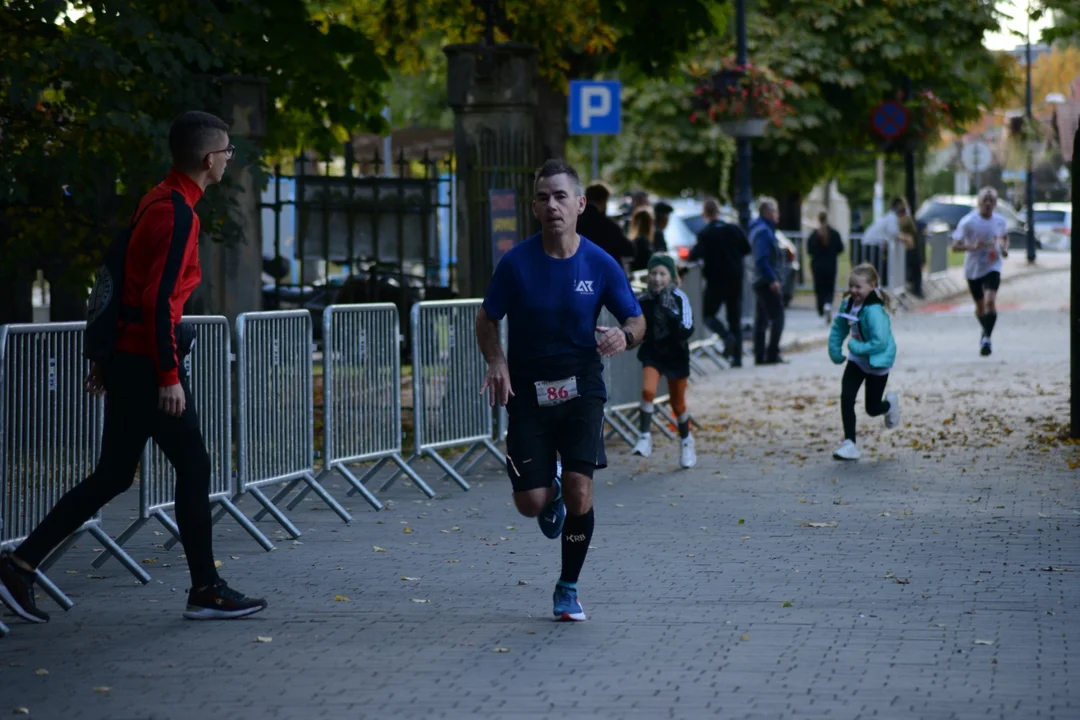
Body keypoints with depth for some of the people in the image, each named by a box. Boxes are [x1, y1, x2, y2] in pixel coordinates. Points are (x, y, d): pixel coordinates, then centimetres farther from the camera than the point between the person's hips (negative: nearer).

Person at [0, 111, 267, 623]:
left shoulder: (158, 202, 15)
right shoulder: (178, 214, -15)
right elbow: (158, 300, -22)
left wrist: (108, 359, 22)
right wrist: (169, 376, -22)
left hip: (126, 357, 10)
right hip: (147, 363, -10)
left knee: (113, 475, 10)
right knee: (194, 467, 1)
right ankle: (206, 591, 8)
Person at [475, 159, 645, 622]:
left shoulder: (600, 265, -6)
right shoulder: (517, 263, -7)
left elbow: (637, 321, 3)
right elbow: (487, 320, 3)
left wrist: (625, 336, -21)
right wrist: (496, 363, -16)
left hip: (581, 388, 0)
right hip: (527, 391, 0)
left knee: (579, 490, -14)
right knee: (530, 503, -5)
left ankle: (569, 588, 8)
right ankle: (552, 494, 37)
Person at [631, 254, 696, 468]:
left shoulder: (679, 298, -15)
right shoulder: (643, 300, -7)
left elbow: (687, 331, -22)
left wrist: (671, 315, -34)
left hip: (676, 356, -1)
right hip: (652, 354, 1)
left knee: (678, 403, 11)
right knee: (647, 390, -24)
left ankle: (686, 441, 35)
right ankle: (645, 437, -15)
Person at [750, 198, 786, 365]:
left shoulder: (763, 229, 16)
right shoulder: (763, 231, -15)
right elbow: (762, 258, -23)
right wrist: (772, 280, -25)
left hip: (761, 281, 11)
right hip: (768, 282, -11)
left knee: (761, 320, 11)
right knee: (777, 317, -10)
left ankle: (760, 356, 13)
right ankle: (772, 354, -13)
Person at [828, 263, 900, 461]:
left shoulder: (874, 311, -29)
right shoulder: (848, 304, -5)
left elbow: (880, 343, -33)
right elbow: (838, 329, 9)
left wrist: (857, 347, -27)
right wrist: (835, 351, 0)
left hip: (877, 362, -6)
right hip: (857, 359, 6)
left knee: (872, 409, 6)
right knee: (846, 398, -9)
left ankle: (890, 404, 43)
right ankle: (849, 444, -3)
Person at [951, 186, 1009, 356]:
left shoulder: (1000, 221, -3)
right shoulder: (968, 222, -14)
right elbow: (955, 246, -15)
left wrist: (1004, 248, -3)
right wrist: (973, 246, -31)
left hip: (992, 268, 0)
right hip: (973, 269, 0)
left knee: (990, 301, -22)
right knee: (980, 306, 14)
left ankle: (986, 338, -17)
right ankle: (986, 333, 40)